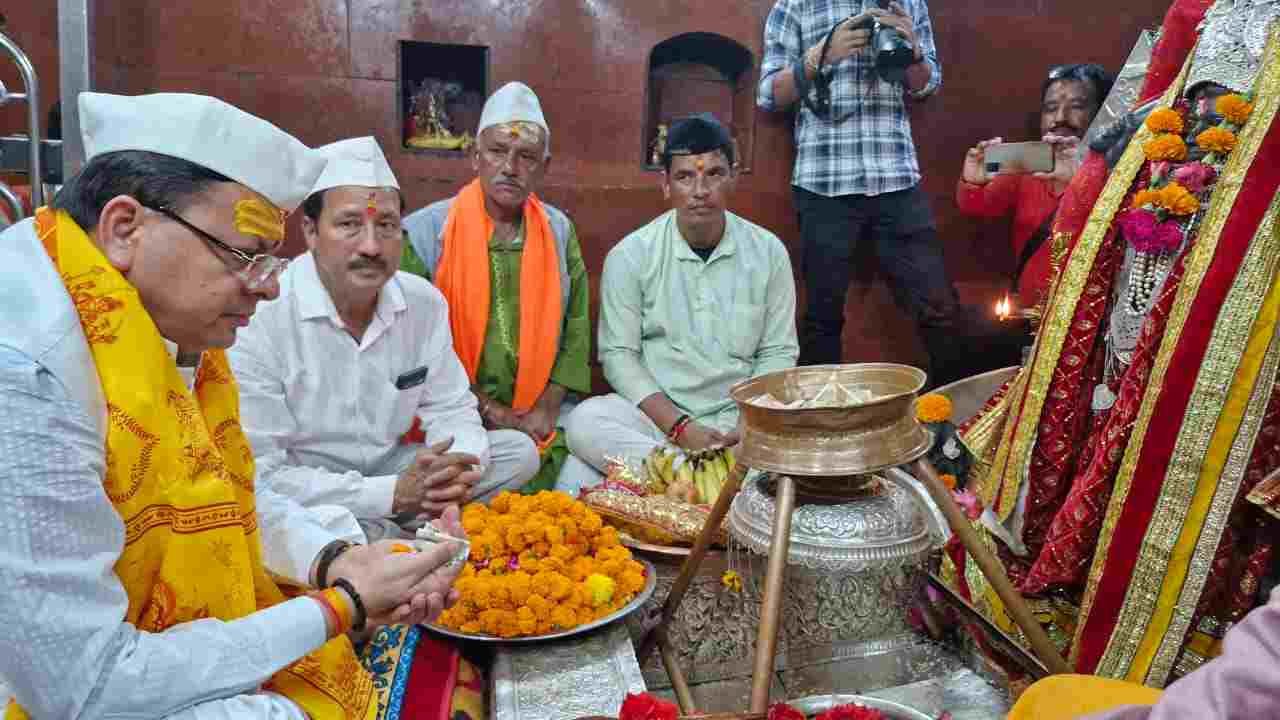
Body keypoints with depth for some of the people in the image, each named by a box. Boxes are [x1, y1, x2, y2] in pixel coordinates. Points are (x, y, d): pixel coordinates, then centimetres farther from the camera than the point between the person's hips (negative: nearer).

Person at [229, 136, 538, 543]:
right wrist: (394, 493, -30)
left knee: (519, 451, -4)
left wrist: (458, 470, -22)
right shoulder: (260, 319, -22)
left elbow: (451, 410, 3)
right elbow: (262, 475, -23)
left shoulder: (425, 302, -5)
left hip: (391, 469, 5)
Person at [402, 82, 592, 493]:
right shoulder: (424, 232, -4)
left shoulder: (559, 231, 9)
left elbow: (576, 328, 7)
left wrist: (545, 410, -5)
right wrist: (493, 413, -10)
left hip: (544, 421, 3)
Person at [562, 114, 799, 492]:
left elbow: (778, 353, 5)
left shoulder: (768, 252, 3)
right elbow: (618, 354, -4)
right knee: (584, 422, -31)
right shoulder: (629, 255, -2)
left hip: (738, 417, 1)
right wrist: (680, 427, -16)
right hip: (655, 415, 0)